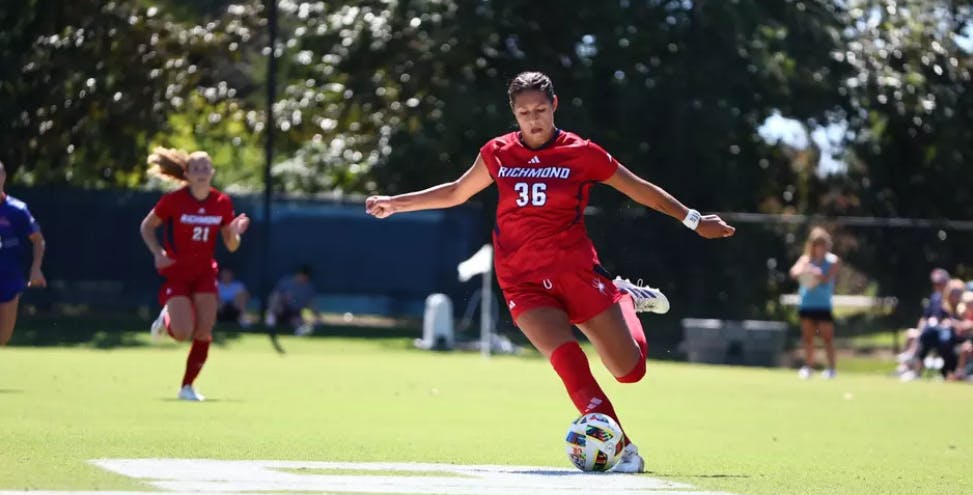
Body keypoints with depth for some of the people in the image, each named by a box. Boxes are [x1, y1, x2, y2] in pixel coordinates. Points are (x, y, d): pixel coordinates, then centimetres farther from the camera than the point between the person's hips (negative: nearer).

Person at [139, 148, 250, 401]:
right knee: (183, 333, -15)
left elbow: (231, 246, 3)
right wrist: (158, 252, -16)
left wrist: (234, 233, -20)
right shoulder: (174, 200, -13)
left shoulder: (222, 203, -4)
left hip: (205, 273, 3)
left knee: (204, 333, -6)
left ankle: (187, 386, 9)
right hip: (176, 273, -3)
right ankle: (166, 318, 22)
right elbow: (146, 227, 0)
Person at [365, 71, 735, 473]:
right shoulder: (498, 154, 4)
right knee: (565, 357, -25)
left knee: (630, 370, -2)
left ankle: (625, 298, 31)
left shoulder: (581, 153, -3)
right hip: (523, 282, 1)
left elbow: (640, 190, 7)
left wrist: (693, 220, 9)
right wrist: (395, 204, 19)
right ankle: (621, 448, -18)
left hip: (574, 269, -1)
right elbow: (456, 193, 21)